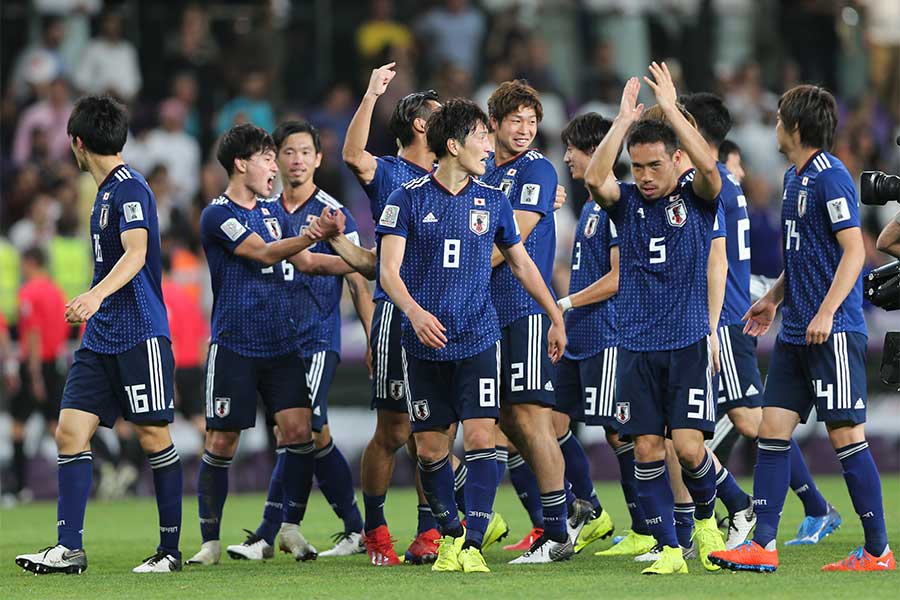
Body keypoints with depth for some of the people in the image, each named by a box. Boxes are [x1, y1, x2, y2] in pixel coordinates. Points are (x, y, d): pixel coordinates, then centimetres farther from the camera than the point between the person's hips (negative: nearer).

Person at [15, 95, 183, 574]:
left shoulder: (129, 188, -12)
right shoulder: (106, 191, 18)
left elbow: (136, 253, -27)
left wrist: (96, 295, -40)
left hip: (139, 333, -9)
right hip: (100, 337, 9)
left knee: (153, 437, -2)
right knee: (71, 431, -1)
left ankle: (170, 549, 5)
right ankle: (69, 548, -3)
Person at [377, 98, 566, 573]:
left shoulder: (492, 201, 7)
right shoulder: (409, 199, -2)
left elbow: (521, 264, 19)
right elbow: (388, 270, -8)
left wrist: (557, 318, 20)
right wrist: (414, 311, -27)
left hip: (477, 338, 1)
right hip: (425, 342, -1)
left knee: (480, 439, -11)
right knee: (430, 449, 3)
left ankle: (473, 545, -10)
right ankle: (450, 534, 21)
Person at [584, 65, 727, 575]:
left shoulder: (696, 200, 2)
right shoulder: (627, 203, 6)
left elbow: (710, 169, -20)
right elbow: (595, 179, -14)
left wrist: (672, 109, -20)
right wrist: (624, 120, -18)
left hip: (689, 342, -2)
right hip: (637, 345, 2)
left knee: (688, 446, -11)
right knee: (647, 448, -2)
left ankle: (706, 518, 18)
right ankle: (669, 549, 6)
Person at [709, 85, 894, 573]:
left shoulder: (831, 177, -13)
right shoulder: (794, 178, 15)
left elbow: (854, 250, -17)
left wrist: (826, 312, -23)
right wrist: (774, 298, 26)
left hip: (834, 332, -9)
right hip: (795, 331, 9)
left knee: (845, 435, -5)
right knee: (773, 429, 5)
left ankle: (878, 550, 1)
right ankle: (763, 545, 6)